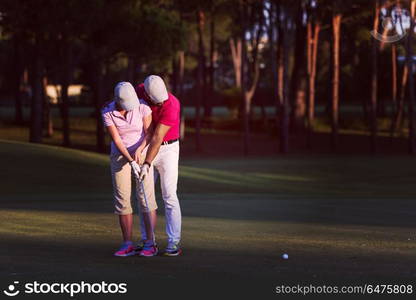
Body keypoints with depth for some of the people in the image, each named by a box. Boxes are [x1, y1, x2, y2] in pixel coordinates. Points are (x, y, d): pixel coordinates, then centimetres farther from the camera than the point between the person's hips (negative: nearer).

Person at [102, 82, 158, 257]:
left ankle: (150, 243, -3)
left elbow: (149, 132, -13)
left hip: (142, 154, -1)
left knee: (145, 197, -8)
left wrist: (139, 150, -30)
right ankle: (128, 245, 3)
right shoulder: (107, 113, -15)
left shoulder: (142, 106, -16)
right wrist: (131, 162, -28)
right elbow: (116, 140, -18)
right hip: (119, 156, 1)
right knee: (122, 199, -3)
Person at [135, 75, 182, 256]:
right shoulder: (140, 90, -10)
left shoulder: (172, 105, -27)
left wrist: (147, 164, -36)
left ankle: (174, 243, -9)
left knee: (169, 195, -11)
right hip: (145, 148, 5)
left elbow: (157, 137, -31)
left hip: (168, 148, -5)